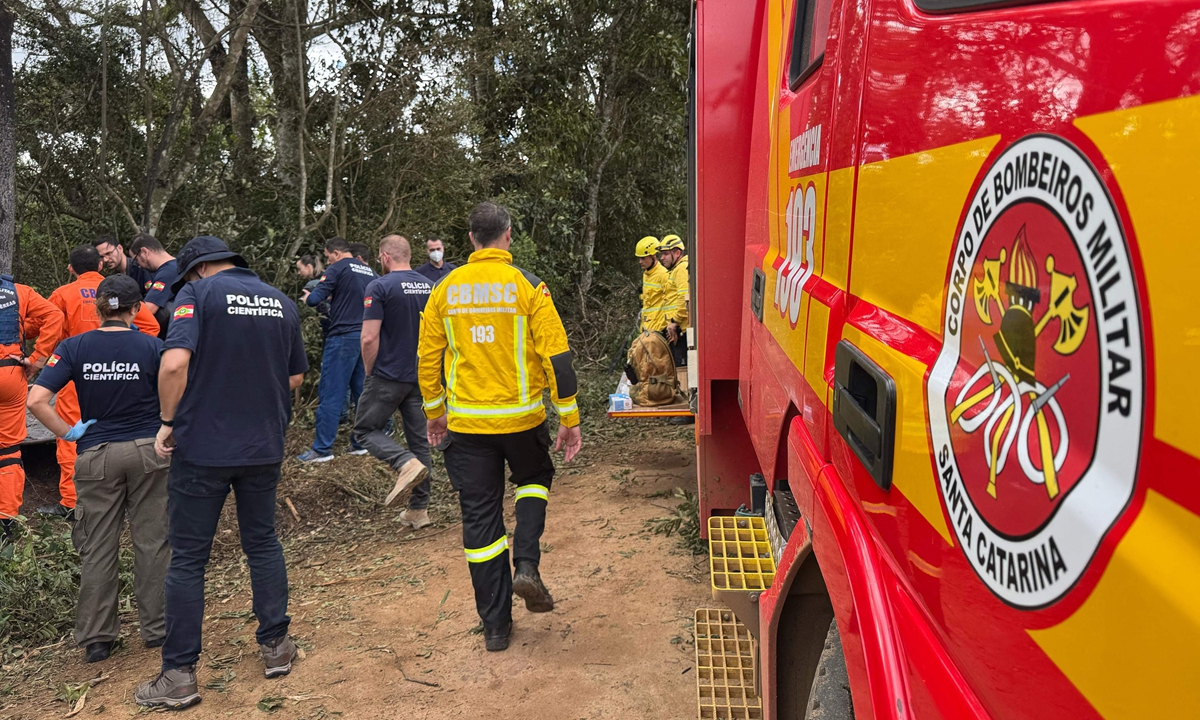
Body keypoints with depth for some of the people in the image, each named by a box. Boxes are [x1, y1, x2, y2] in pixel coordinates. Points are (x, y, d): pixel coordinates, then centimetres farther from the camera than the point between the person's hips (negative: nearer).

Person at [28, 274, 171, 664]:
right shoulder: (152, 346, -8)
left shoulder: (73, 347, -4)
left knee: (98, 548, 10)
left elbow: (35, 400, -13)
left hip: (97, 456, 1)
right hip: (149, 452, -1)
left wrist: (68, 432, -1)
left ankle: (95, 639, 18)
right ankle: (156, 628, 19)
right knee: (152, 541, 9)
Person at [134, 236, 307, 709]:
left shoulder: (197, 293, -8)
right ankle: (275, 645, 26)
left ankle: (179, 675, 13)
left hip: (203, 446, -4)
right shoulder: (281, 302, 7)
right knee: (263, 543, 19)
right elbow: (296, 377, 13)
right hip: (264, 447, 4)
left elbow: (174, 363, -21)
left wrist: (169, 422, -8)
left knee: (187, 558, 6)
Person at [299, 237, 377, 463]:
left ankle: (322, 449, -2)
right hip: (366, 337, 7)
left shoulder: (337, 269, -6)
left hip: (343, 337, -7)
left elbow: (314, 300, -13)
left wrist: (307, 297, 11)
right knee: (362, 393, 12)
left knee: (330, 394, -3)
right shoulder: (370, 272, 14)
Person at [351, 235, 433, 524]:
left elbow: (370, 338, -16)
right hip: (422, 377, 6)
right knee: (420, 440, 11)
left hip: (388, 377, -6)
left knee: (365, 430, 9)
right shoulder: (429, 287, 7)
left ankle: (407, 464, -17)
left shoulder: (380, 287, -12)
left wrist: (369, 372, -2)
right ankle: (418, 510, 15)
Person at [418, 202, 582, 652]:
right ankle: (526, 565, 8)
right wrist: (569, 418, -2)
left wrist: (434, 413, 19)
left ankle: (495, 625, 17)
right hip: (520, 417, -2)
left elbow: (427, 357, 7)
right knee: (535, 478, 28)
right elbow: (556, 355, -10)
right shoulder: (527, 285, -7)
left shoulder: (446, 288, 3)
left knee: (479, 518, 9)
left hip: (466, 422, 2)